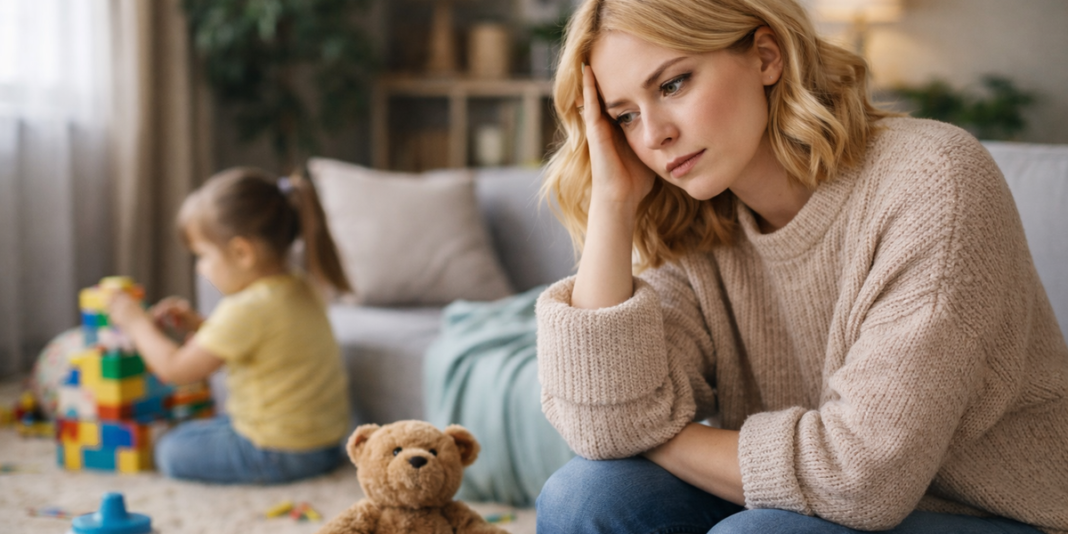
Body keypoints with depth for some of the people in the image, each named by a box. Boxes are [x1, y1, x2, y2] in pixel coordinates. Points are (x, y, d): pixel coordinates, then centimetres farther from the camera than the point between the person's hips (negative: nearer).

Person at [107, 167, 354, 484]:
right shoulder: (303, 291, 4)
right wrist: (196, 326, 11)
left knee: (170, 451, 5)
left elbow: (175, 370, -15)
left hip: (282, 453, -9)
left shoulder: (246, 310, -24)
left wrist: (136, 322, -1)